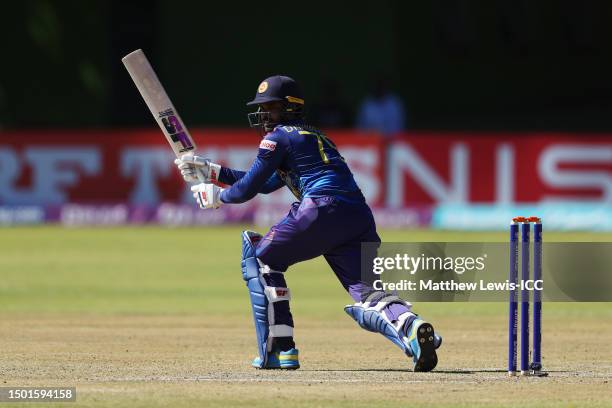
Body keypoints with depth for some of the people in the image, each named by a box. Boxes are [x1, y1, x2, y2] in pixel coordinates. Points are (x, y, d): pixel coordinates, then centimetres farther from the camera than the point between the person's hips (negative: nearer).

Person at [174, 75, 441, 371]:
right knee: (366, 297, -1)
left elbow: (249, 188, 9)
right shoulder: (314, 136, 35)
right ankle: (409, 326, -35)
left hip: (322, 211, -7)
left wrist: (217, 196, 30)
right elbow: (267, 184, 44)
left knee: (259, 256, 15)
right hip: (359, 217, 7)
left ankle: (278, 349, 5)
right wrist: (212, 171, 47)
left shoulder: (279, 137, 9)